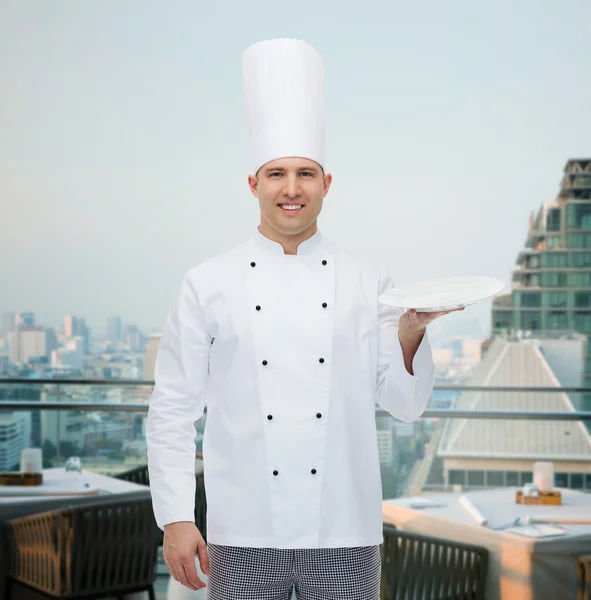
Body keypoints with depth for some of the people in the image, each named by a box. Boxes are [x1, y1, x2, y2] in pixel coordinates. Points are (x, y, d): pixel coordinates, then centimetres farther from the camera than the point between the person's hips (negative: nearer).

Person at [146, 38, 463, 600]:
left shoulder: (369, 284, 4)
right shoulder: (208, 285, 0)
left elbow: (404, 404, 4)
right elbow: (171, 411, 0)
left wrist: (411, 331, -13)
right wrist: (176, 520, -5)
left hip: (345, 536, 1)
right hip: (243, 536, -1)